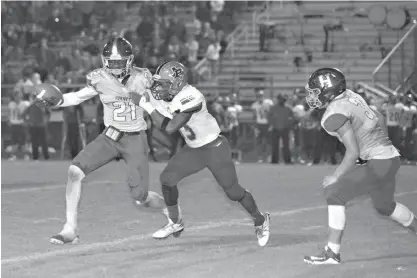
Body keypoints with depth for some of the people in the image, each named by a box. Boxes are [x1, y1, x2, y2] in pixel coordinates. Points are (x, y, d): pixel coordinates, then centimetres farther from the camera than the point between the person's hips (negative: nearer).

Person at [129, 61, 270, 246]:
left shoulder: (190, 98, -32)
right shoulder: (164, 96, -9)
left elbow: (170, 128, -32)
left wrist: (146, 105, -29)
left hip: (215, 149, -7)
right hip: (193, 150, 7)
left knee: (233, 192, 1)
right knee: (167, 178, -5)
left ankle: (260, 221, 26)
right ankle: (175, 223, 14)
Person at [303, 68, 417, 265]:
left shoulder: (335, 114, -17)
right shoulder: (350, 96, 7)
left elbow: (353, 152, -19)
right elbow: (379, 119, 17)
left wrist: (335, 177, -8)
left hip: (378, 163, -9)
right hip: (391, 157, 9)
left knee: (334, 193, -7)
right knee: (384, 206, 28)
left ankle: (332, 252, -7)